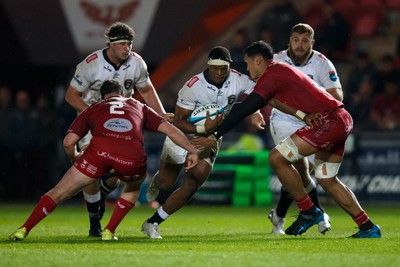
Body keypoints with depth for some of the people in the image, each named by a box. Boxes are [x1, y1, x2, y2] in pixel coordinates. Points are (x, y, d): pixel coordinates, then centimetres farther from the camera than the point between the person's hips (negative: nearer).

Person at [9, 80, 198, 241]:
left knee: (59, 193, 13)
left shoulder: (92, 110, 31)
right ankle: (109, 232, 26)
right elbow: (169, 129, 26)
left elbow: (68, 142, 20)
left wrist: (74, 158, 40)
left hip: (99, 151, -1)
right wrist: (192, 151, 32)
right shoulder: (139, 107, 35)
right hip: (133, 158, 1)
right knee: (133, 188, 36)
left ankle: (23, 230, 7)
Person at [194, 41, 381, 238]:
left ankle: (309, 212, -1)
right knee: (327, 180, 19)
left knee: (278, 158, -11)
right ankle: (368, 228, 21)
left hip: (329, 122, -11)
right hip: (343, 120, 11)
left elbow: (246, 109, -15)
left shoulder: (271, 75, -9)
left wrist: (215, 135, -14)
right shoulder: (281, 70, 20)